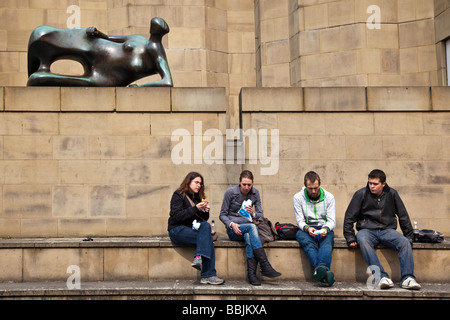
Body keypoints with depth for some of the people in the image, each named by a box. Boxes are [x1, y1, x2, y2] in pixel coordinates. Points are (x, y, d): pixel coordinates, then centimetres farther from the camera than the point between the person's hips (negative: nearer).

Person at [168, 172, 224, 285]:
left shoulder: (197, 197, 20)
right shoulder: (178, 195, -1)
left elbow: (203, 219, 21)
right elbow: (176, 216, -14)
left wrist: (205, 211, -2)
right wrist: (195, 209, -19)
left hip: (192, 229, 6)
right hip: (177, 230, -6)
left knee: (206, 226, -27)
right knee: (207, 239, -26)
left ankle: (199, 258, -38)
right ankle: (208, 275, -30)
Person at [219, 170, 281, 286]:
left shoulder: (255, 193, 4)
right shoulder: (230, 192, -6)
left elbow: (260, 214, 6)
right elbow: (222, 215, -2)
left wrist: (253, 213, -18)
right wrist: (232, 224, -21)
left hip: (248, 228, 3)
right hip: (233, 229, -3)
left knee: (249, 237, -36)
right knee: (252, 227, -35)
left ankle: (251, 274, -39)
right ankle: (265, 267, -41)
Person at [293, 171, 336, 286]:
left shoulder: (329, 197, 4)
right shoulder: (298, 197, 1)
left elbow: (332, 221, 0)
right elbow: (300, 221, -2)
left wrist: (326, 228, -23)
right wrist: (307, 228, -25)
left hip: (324, 229, 1)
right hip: (306, 229, 0)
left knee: (327, 241, -36)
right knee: (308, 242, -36)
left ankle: (320, 269, -59)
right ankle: (325, 272, -55)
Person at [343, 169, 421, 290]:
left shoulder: (392, 194, 6)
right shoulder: (361, 194, 0)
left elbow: (403, 216, 14)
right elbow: (349, 217, 2)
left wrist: (409, 236, 11)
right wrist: (350, 238, -6)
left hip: (387, 230, 2)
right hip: (367, 230, -2)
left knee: (405, 242, -27)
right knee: (363, 241, -36)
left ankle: (407, 278, -30)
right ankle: (382, 277, -44)